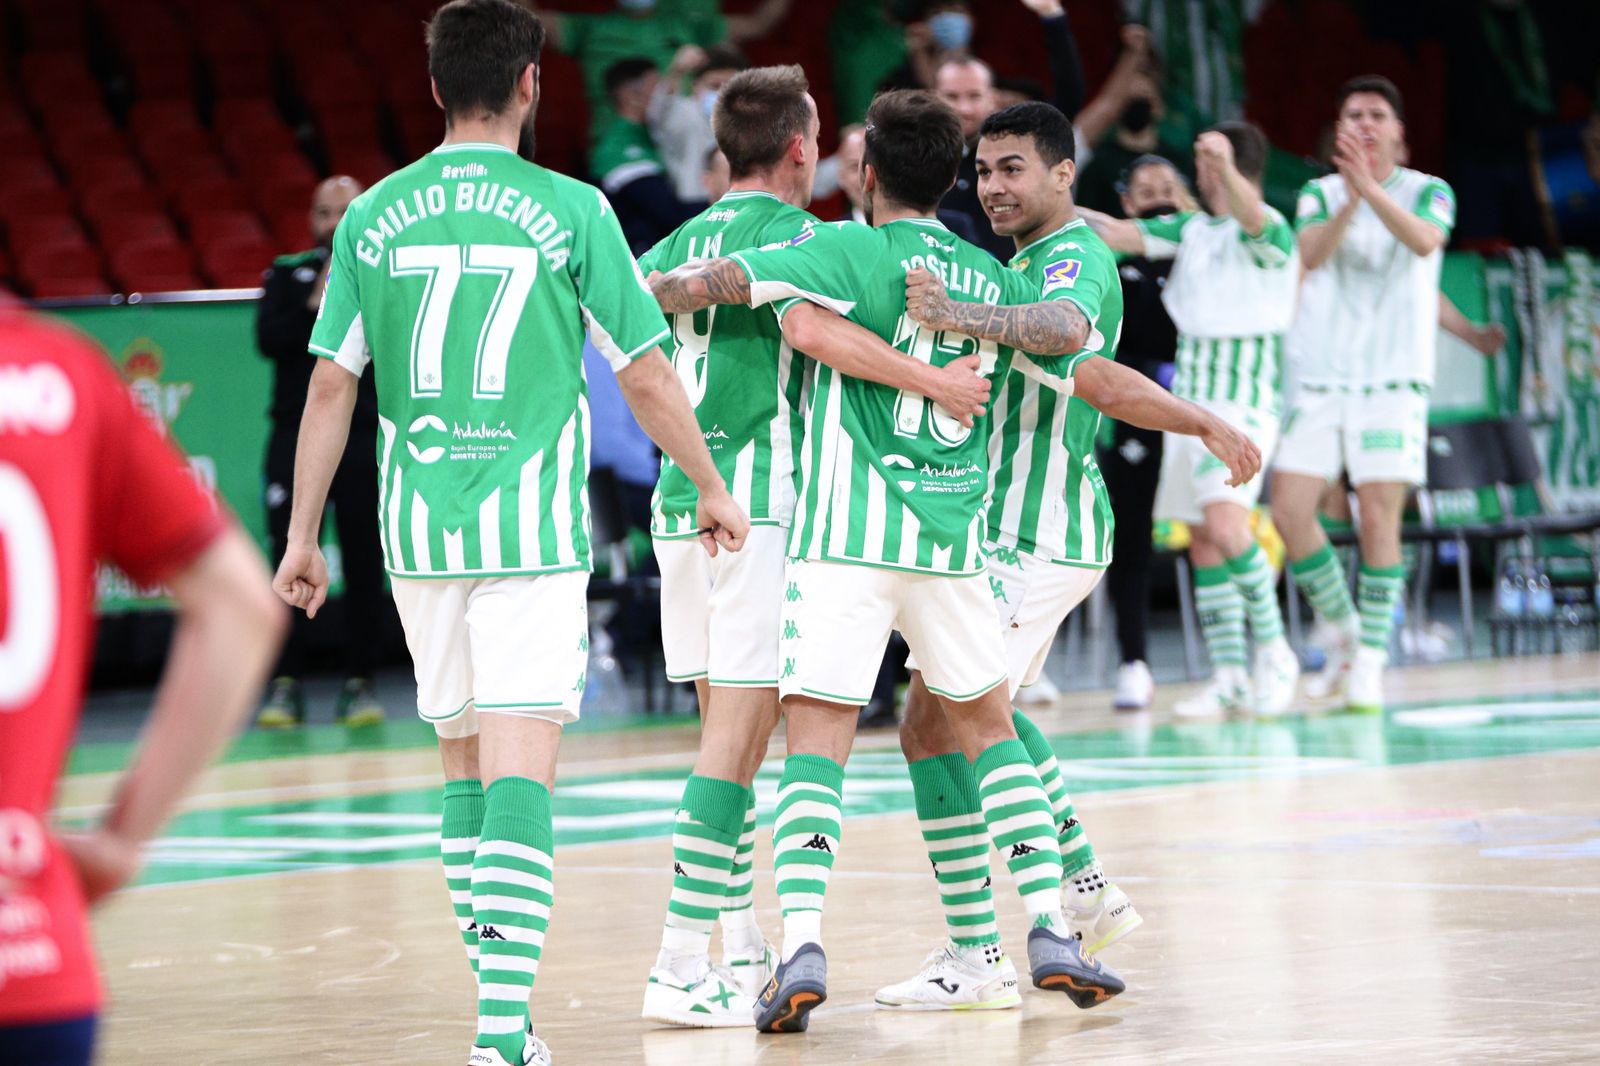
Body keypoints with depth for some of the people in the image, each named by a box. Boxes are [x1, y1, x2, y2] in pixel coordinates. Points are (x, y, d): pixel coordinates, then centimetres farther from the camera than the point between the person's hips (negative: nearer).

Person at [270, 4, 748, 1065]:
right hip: (533, 528, -4)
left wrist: (303, 536, 12)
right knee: (520, 776, -7)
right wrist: (714, 491, 13)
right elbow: (647, 378, -1)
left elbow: (331, 386, 5)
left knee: (463, 759, 18)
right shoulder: (570, 210, -4)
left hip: (418, 528, 4)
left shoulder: (376, 216, 5)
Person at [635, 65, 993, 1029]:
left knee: (732, 727, 14)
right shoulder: (790, 231, -6)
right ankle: (683, 964, -13)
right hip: (758, 500, -8)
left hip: (680, 503, 8)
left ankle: (742, 949, 16)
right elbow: (813, 325, -24)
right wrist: (931, 380, -20)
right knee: (738, 733, -8)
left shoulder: (684, 242, 16)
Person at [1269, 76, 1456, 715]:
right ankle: (1342, 627, 14)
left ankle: (1371, 660, -1)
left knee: (1379, 515, -9)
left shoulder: (1427, 192, 4)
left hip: (1393, 376, -3)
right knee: (1289, 508, -6)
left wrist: (1371, 188, -32)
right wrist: (1349, 200, -28)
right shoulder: (1319, 194, 10)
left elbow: (1426, 241, -19)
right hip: (1320, 376, 3)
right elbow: (1310, 254, -10)